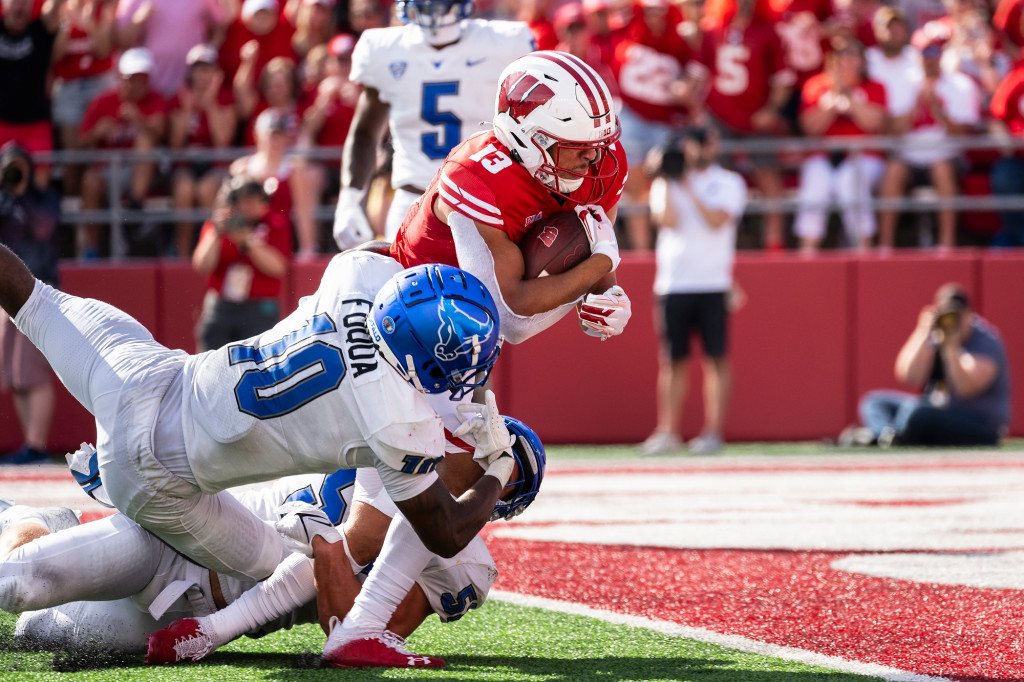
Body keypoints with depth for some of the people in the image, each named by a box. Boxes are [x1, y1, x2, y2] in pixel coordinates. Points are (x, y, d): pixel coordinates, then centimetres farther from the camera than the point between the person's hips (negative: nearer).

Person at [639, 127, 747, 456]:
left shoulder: (729, 183, 6)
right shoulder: (667, 185, 11)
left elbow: (716, 220, -10)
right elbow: (669, 221, -5)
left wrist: (689, 187, -9)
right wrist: (666, 180, -6)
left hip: (713, 284, -2)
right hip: (673, 286, 2)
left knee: (716, 359, -4)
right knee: (673, 362, 3)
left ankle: (713, 432, -2)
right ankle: (667, 432, 6)